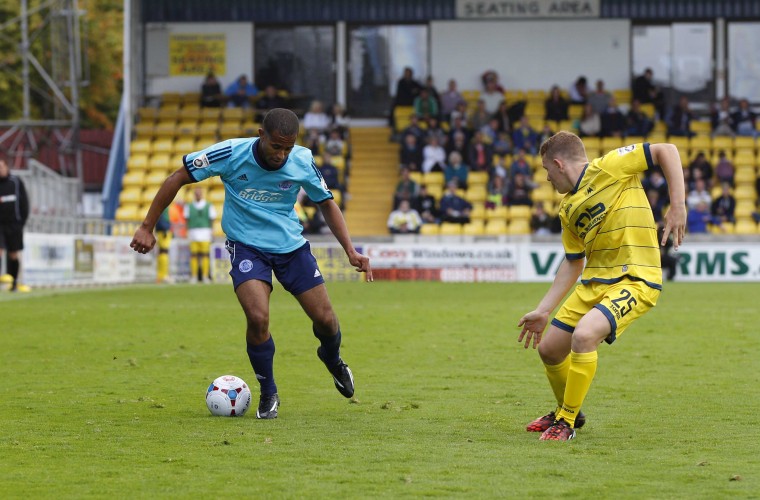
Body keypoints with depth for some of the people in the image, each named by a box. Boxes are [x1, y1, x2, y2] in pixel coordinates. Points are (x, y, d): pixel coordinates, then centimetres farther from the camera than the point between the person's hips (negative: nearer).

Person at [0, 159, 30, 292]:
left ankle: (13, 284, 13)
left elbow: (24, 203, 7)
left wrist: (22, 221, 0)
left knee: (14, 255, 6)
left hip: (14, 224, 2)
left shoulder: (17, 182, 5)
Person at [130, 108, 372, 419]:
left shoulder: (302, 162, -13)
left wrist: (350, 250, -5)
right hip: (247, 245, -3)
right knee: (258, 317, -24)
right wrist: (147, 227, -11)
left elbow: (326, 202, 4)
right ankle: (268, 395, 0)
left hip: (291, 245, 3)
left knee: (325, 319, 2)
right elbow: (178, 179, -11)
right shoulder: (231, 153, -21)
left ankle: (332, 359, 40)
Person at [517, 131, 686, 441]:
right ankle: (566, 412, 39)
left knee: (583, 335, -29)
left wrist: (678, 206, -19)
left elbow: (667, 151, -11)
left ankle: (566, 422, -11)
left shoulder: (607, 168, -10)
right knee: (548, 349, 10)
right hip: (593, 282, 9)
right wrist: (543, 311, 18)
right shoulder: (567, 208, 13)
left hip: (635, 279, -9)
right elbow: (573, 263, 20)